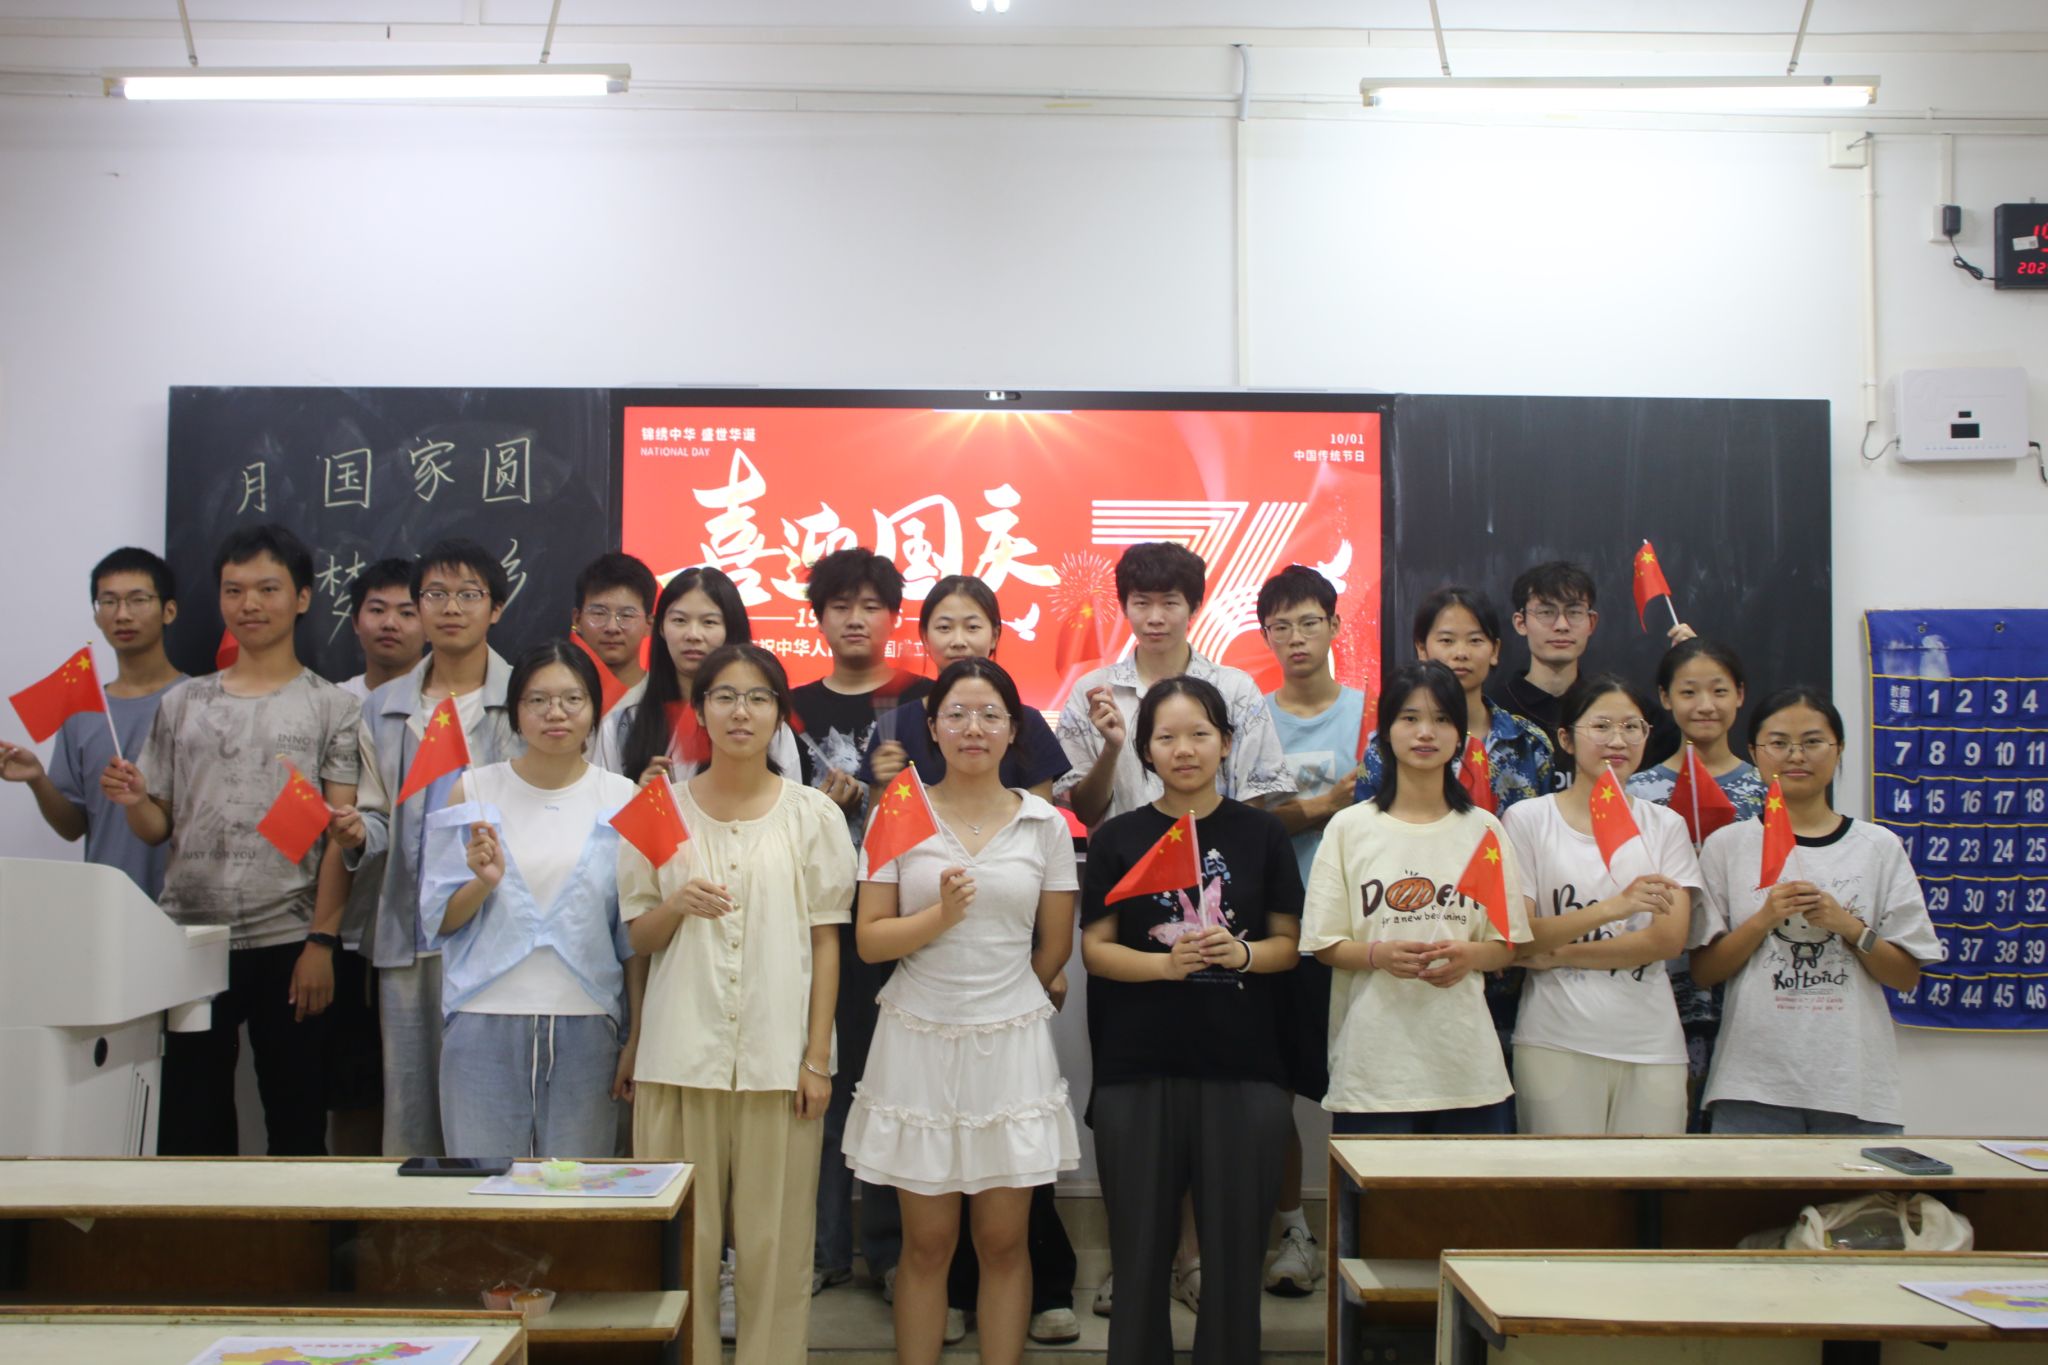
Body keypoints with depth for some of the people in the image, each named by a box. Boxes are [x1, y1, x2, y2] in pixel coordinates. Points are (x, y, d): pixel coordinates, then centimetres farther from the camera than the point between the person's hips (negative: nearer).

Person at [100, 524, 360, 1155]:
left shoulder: (331, 706, 3)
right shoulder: (183, 703, 13)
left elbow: (341, 835, -3)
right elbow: (158, 827, 15)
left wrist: (322, 941, -10)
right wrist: (134, 802, -8)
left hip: (287, 943, -3)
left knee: (296, 1123, 4)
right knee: (189, 1123, 7)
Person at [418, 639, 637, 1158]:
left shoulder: (621, 799, 5)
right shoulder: (473, 790, 5)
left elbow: (634, 934, 7)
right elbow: (437, 919, 8)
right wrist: (483, 881, -12)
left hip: (585, 1027, 0)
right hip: (486, 1024, 0)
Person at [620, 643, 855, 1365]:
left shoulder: (811, 813, 4)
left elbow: (825, 941, 5)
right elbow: (637, 937, 11)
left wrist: (817, 1056, -2)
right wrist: (677, 906, -11)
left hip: (777, 1054, -1)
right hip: (680, 1052, 1)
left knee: (774, 1243, 2)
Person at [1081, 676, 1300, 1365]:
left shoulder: (1261, 832, 5)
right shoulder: (1118, 838, 5)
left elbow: (1290, 943, 6)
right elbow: (1095, 947, 2)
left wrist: (1241, 953, -14)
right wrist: (1166, 963, -15)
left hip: (1243, 1066, 0)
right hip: (1139, 1068, 0)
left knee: (1237, 1244, 4)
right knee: (1141, 1244, 7)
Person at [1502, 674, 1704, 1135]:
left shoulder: (1665, 825, 11)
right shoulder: (1526, 820, 2)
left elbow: (1671, 938, -1)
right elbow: (1519, 938, -7)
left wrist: (1559, 954, -10)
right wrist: (1614, 907, -21)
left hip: (1652, 1045, 3)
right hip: (1556, 1042, -2)